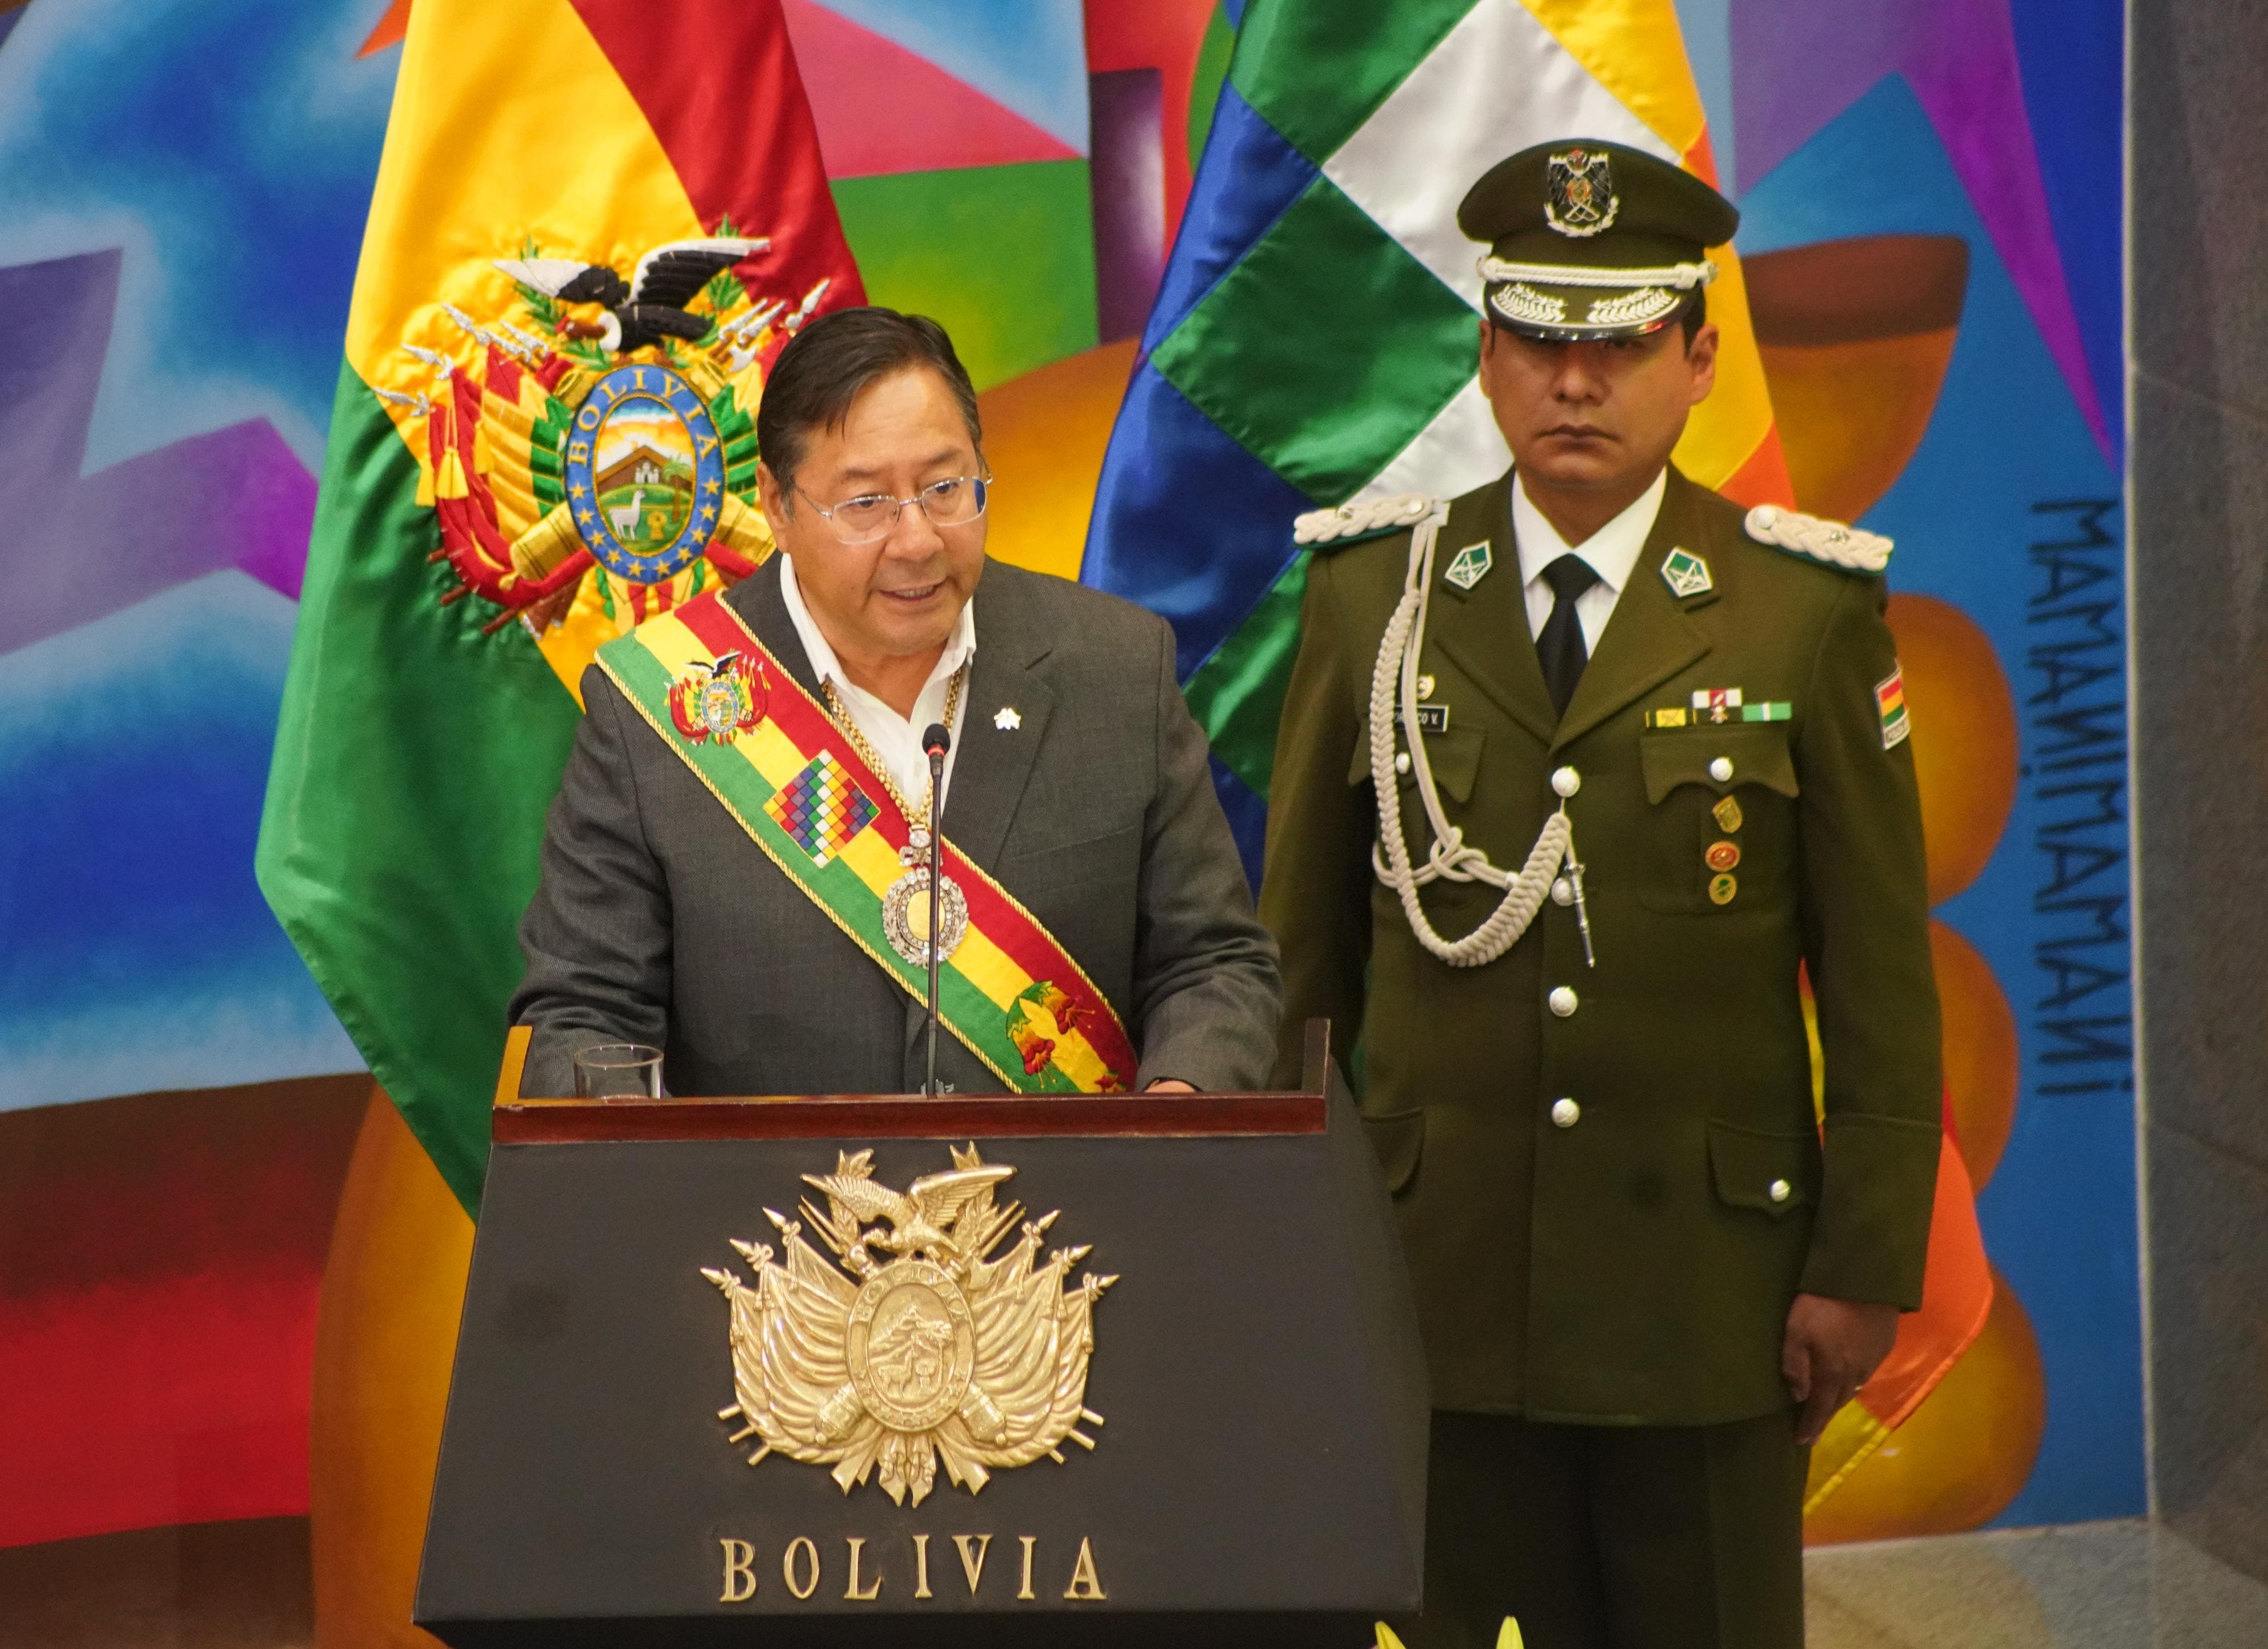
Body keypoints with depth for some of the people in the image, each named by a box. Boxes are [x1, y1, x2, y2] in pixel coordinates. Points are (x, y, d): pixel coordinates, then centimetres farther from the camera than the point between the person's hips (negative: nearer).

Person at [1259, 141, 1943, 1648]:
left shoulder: (1807, 608, 1)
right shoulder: (1371, 592, 6)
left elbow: (1881, 973, 1)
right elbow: (1298, 944, 10)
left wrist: (1866, 1269, -4)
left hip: (1710, 1283, -1)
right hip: (1437, 1282, 1)